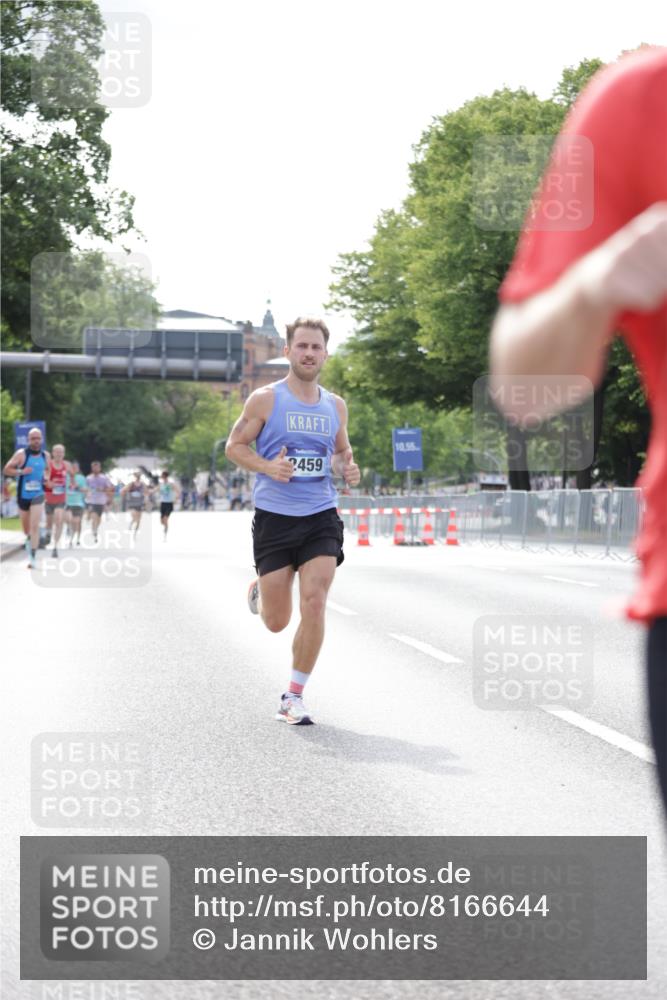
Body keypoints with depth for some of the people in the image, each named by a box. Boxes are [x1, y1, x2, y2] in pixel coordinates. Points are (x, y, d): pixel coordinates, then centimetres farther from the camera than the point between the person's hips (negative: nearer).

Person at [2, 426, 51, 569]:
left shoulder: (46, 456, 3)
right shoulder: (21, 454, -8)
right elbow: (6, 470, -8)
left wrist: (46, 477, 1)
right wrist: (21, 472, -24)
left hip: (38, 494, 0)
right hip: (23, 494, 0)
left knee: (35, 526, -13)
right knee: (26, 526, 14)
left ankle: (33, 557, -13)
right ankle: (29, 538, 50)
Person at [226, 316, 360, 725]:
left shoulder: (336, 406, 10)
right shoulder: (265, 399, -2)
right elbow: (235, 445, 1)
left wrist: (348, 468, 0)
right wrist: (268, 466, -17)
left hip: (321, 517, 2)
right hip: (274, 517, -2)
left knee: (314, 605, -13)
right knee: (277, 622, 3)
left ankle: (294, 698, 1)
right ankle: (260, 592, 43)